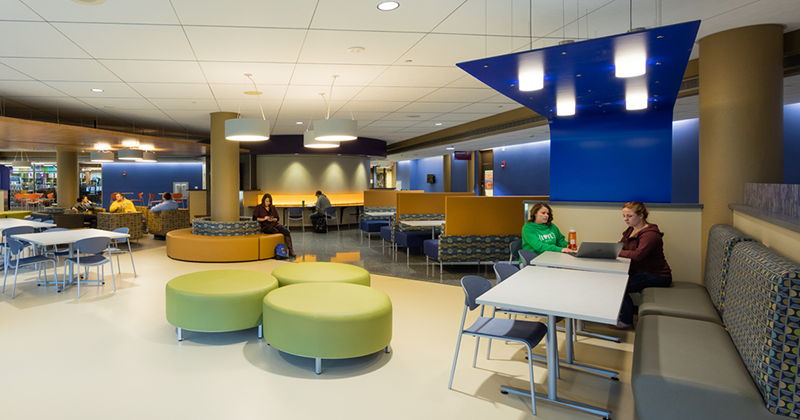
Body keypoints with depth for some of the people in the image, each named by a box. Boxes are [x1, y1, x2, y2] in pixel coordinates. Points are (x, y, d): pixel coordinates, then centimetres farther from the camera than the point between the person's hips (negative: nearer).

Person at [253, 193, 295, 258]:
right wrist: (263, 219, -16)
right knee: (272, 229, -42)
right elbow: (254, 218, -2)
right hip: (265, 226, -3)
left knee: (287, 231, -26)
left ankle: (290, 251, -30)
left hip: (275, 224, 4)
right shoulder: (258, 208, 7)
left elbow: (277, 218, 14)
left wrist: (272, 220, -9)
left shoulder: (273, 208, 17)